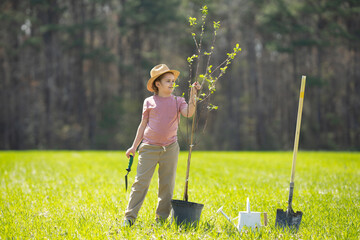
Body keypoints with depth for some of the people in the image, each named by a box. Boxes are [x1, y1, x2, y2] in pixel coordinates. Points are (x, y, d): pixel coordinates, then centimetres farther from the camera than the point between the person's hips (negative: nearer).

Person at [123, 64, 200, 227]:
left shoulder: (178, 101, 8)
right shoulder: (149, 102, 6)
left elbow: (188, 113, -12)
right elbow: (143, 125, 11)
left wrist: (193, 95, -22)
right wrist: (134, 146, 9)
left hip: (170, 148, 2)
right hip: (149, 147, -1)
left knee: (167, 184, 3)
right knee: (141, 182, -6)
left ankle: (161, 219, 13)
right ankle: (129, 217, -3)